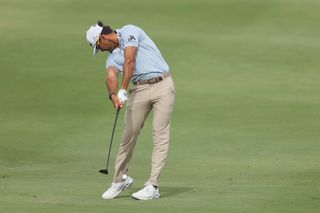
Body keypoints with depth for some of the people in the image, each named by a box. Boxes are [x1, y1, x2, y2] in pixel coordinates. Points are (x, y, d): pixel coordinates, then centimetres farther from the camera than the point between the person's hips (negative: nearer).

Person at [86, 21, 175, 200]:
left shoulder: (129, 32, -2)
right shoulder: (113, 57, 13)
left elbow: (130, 62, -16)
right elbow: (111, 77, -9)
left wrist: (123, 90, -24)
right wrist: (113, 95, -32)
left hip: (162, 84, -6)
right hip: (140, 89, 6)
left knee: (160, 135, -8)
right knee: (129, 134, 4)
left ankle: (153, 186, -10)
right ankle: (121, 179, 22)